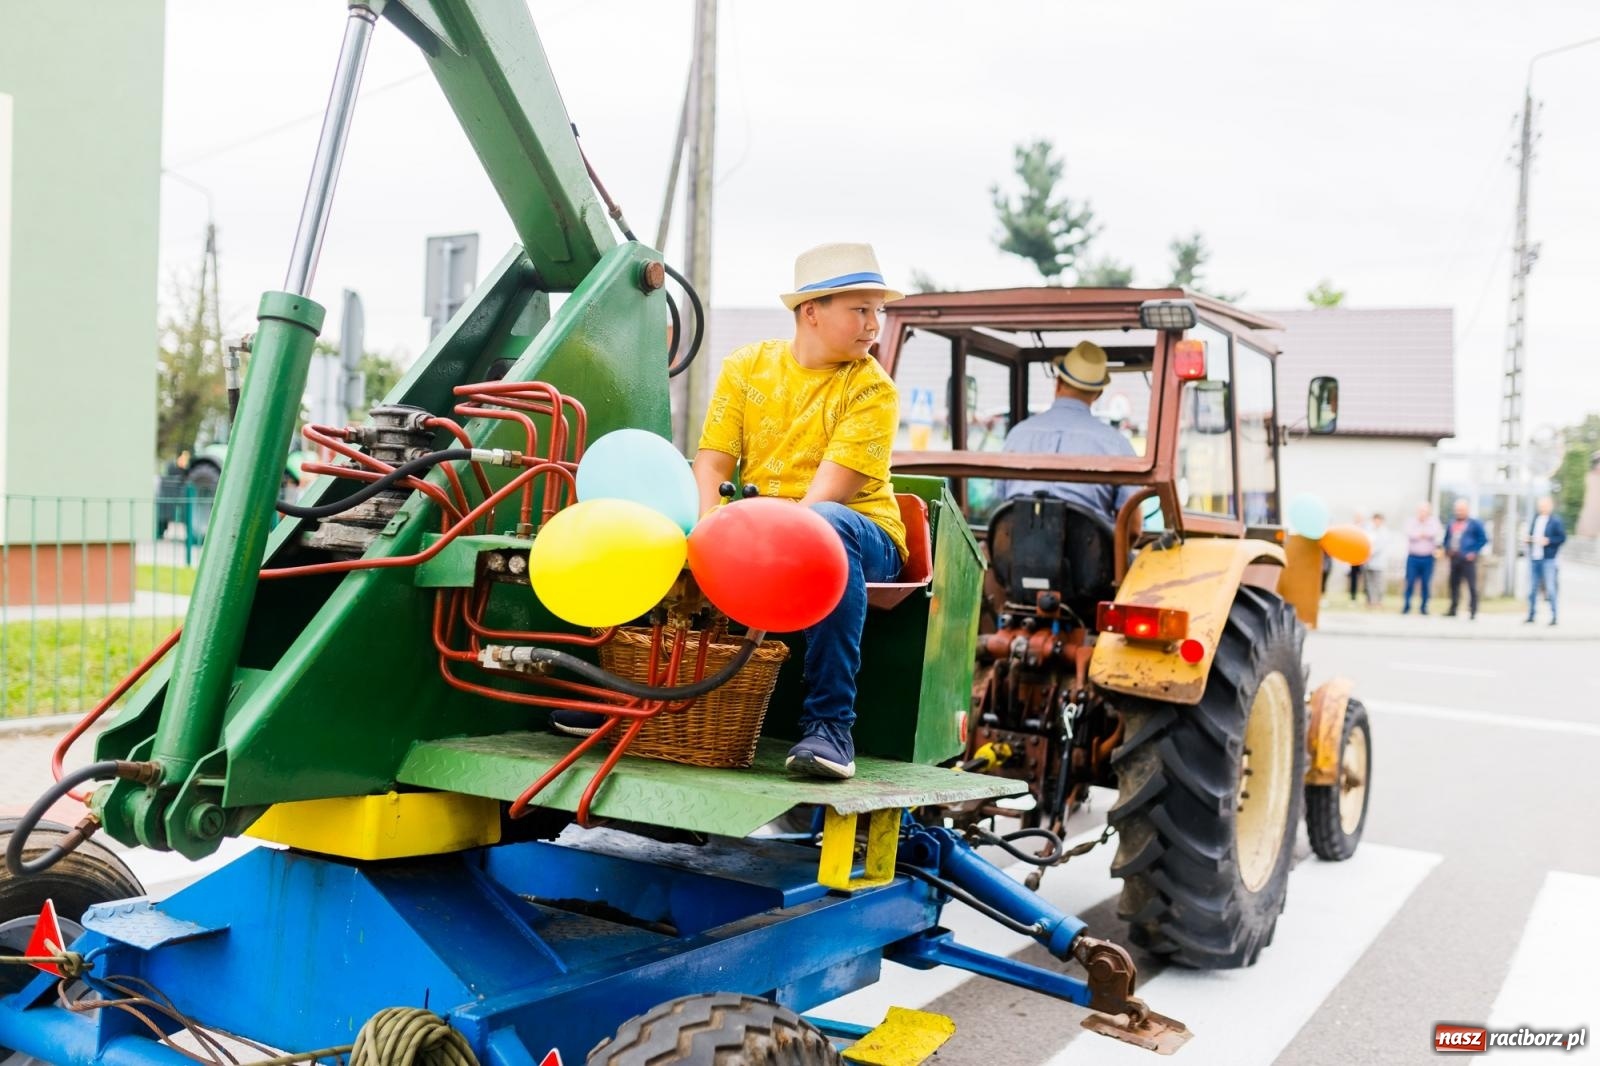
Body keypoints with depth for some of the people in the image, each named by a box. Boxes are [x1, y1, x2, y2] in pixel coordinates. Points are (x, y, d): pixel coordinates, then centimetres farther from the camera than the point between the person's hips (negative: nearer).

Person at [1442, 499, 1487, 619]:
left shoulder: (1474, 523, -2)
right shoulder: (1452, 522, 13)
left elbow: (1483, 539, -3)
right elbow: (1447, 537, 23)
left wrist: (1474, 552, -9)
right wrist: (1447, 549, 9)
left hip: (1467, 559, -5)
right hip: (1454, 558, 5)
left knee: (1471, 585, -6)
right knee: (1454, 584, 8)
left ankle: (1473, 611, -4)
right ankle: (1453, 610, 16)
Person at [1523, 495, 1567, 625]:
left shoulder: (1555, 520, -5)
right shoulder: (1535, 518, 13)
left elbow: (1562, 537, -7)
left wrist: (1548, 541, -19)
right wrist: (1526, 538, 3)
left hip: (1548, 559, -6)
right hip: (1533, 558, 6)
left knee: (1550, 588, -4)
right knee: (1532, 588, 10)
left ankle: (1553, 616, 3)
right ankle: (1530, 615, 18)